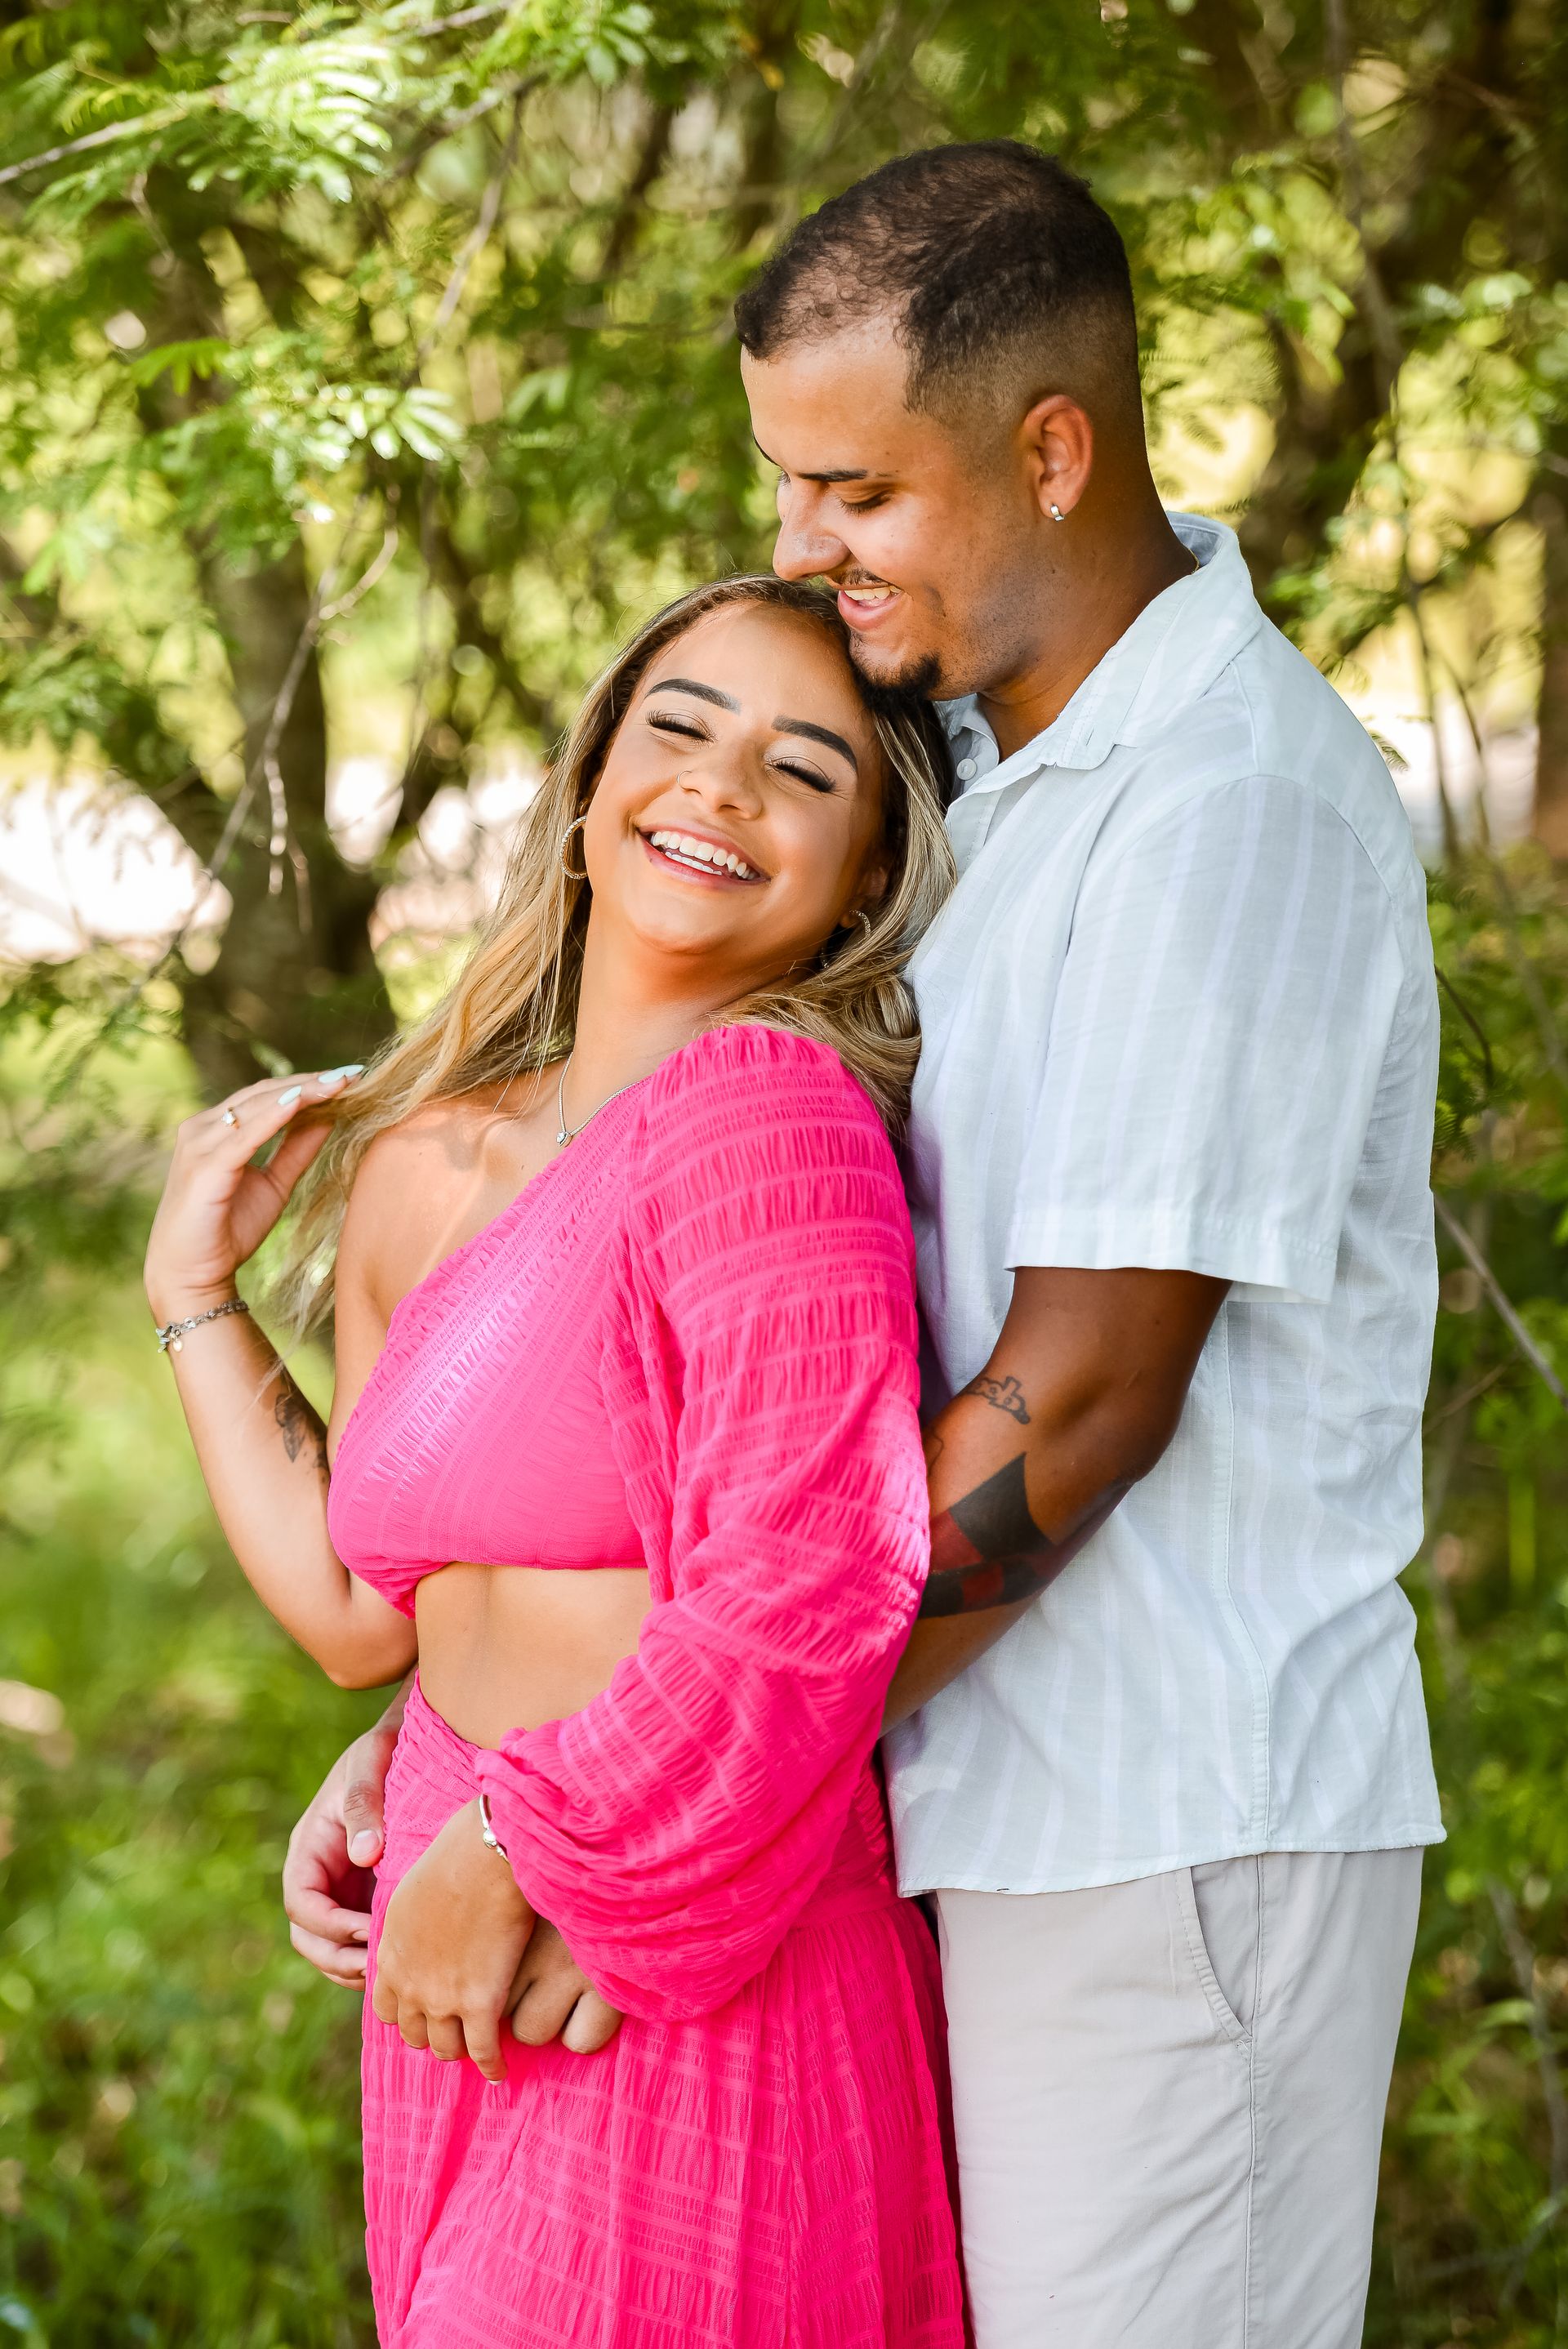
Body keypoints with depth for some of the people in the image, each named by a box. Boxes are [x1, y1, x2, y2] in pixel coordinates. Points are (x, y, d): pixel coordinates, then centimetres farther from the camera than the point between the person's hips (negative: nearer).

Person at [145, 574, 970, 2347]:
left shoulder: (766, 1106, -16)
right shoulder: (419, 1160, 9)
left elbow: (799, 1616, -23)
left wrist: (495, 1858, -13)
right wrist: (198, 1291, 16)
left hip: (682, 1994, -7)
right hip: (472, 2003, 7)